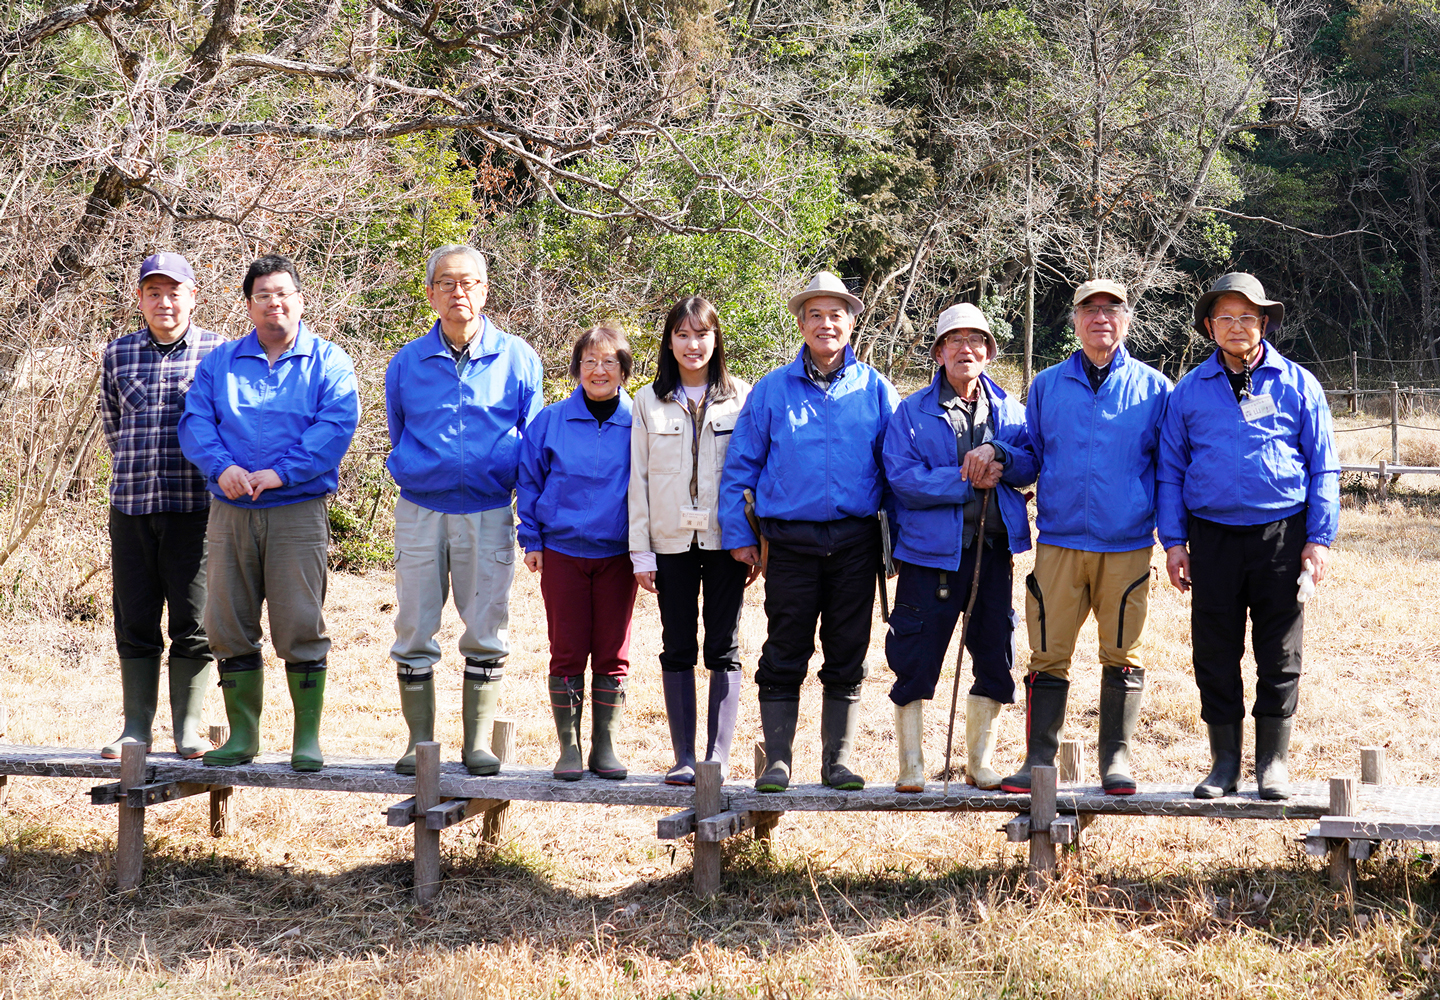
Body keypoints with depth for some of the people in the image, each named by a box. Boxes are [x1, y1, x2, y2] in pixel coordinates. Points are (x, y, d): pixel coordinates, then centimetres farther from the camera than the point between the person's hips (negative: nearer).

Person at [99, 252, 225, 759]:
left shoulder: (217, 351, 2)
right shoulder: (118, 353, 11)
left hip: (195, 505, -3)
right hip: (131, 505, 3)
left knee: (193, 623, 0)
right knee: (134, 622, 5)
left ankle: (188, 729, 8)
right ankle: (136, 727, 12)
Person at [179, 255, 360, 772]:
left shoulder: (328, 361, 6)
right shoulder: (219, 362, 15)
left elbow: (337, 425, -8)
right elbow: (194, 420, 4)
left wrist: (280, 472, -17)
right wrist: (221, 466, -15)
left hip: (298, 510, -3)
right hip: (230, 512, 3)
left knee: (301, 628, -6)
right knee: (228, 628, 4)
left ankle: (308, 739, 2)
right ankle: (242, 736, 14)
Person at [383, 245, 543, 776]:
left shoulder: (518, 358, 3)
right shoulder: (406, 362, 5)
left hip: (488, 509, -1)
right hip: (420, 509, 1)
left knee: (487, 632, 2)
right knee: (414, 629, 2)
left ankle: (478, 742, 11)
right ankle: (419, 741, 11)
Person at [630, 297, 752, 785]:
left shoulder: (741, 398, 4)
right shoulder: (649, 402, 8)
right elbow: (638, 478, 6)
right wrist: (640, 550, 1)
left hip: (725, 541, -1)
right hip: (671, 541, 1)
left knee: (723, 649, -1)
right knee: (678, 649, 3)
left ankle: (717, 757, 2)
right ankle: (683, 758, 7)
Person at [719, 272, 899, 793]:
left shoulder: (875, 389, 6)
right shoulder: (772, 390, 6)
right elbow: (739, 466, 8)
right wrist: (738, 534, 2)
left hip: (856, 540, 1)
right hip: (791, 542, -1)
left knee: (847, 656, 6)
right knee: (784, 656, 1)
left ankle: (837, 761, 15)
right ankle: (777, 761, 9)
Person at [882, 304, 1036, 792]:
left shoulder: (1007, 409, 12)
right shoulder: (913, 411, 0)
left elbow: (1030, 464, 1)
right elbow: (903, 478, -11)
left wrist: (996, 452, -18)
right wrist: (970, 480, -15)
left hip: (994, 547, 4)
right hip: (932, 550, -4)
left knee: (995, 660, 9)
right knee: (916, 660, -3)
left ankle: (979, 763, 23)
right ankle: (911, 766, 9)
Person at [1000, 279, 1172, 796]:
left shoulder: (1152, 388, 7)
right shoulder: (1047, 386, 10)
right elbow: (1027, 453, 18)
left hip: (1128, 547, -1)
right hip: (1059, 543, 1)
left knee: (1122, 656, 3)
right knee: (1048, 656, 0)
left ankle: (1116, 759, 13)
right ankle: (1039, 759, 7)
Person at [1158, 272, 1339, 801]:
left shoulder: (1298, 384, 5)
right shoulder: (1190, 391, 9)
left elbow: (1323, 467, 5)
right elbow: (1170, 470, 11)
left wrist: (1320, 538, -3)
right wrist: (1173, 541, 2)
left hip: (1281, 534, -1)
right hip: (1212, 535, 1)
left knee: (1280, 656, 3)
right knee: (1215, 653, 4)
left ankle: (1273, 762, 13)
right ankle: (1224, 763, 15)